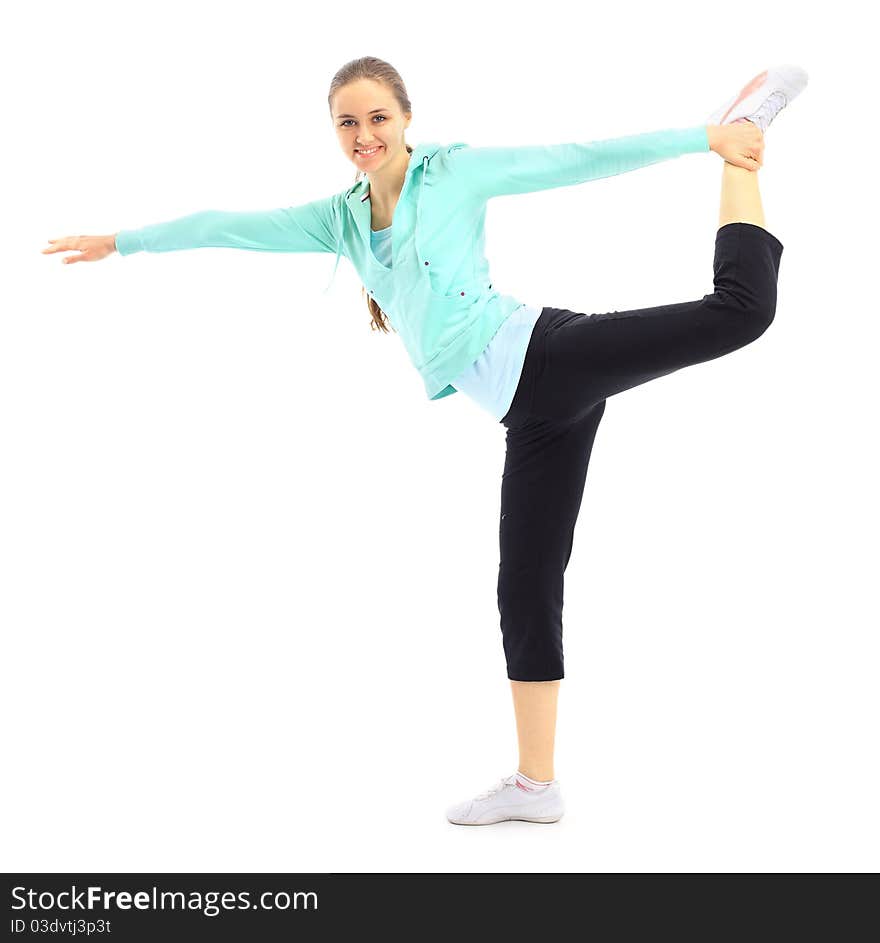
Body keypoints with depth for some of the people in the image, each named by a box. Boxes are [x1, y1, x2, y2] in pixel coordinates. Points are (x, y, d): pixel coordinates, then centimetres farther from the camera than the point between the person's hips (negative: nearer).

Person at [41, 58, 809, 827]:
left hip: (549, 355, -4)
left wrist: (705, 137, -6)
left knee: (739, 309, -20)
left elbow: (580, 159, -2)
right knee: (526, 588, 4)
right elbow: (229, 226, 23)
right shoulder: (341, 219, 17)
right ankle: (535, 784, 12)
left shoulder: (457, 170, 2)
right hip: (529, 412, 4)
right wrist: (121, 241, 29)